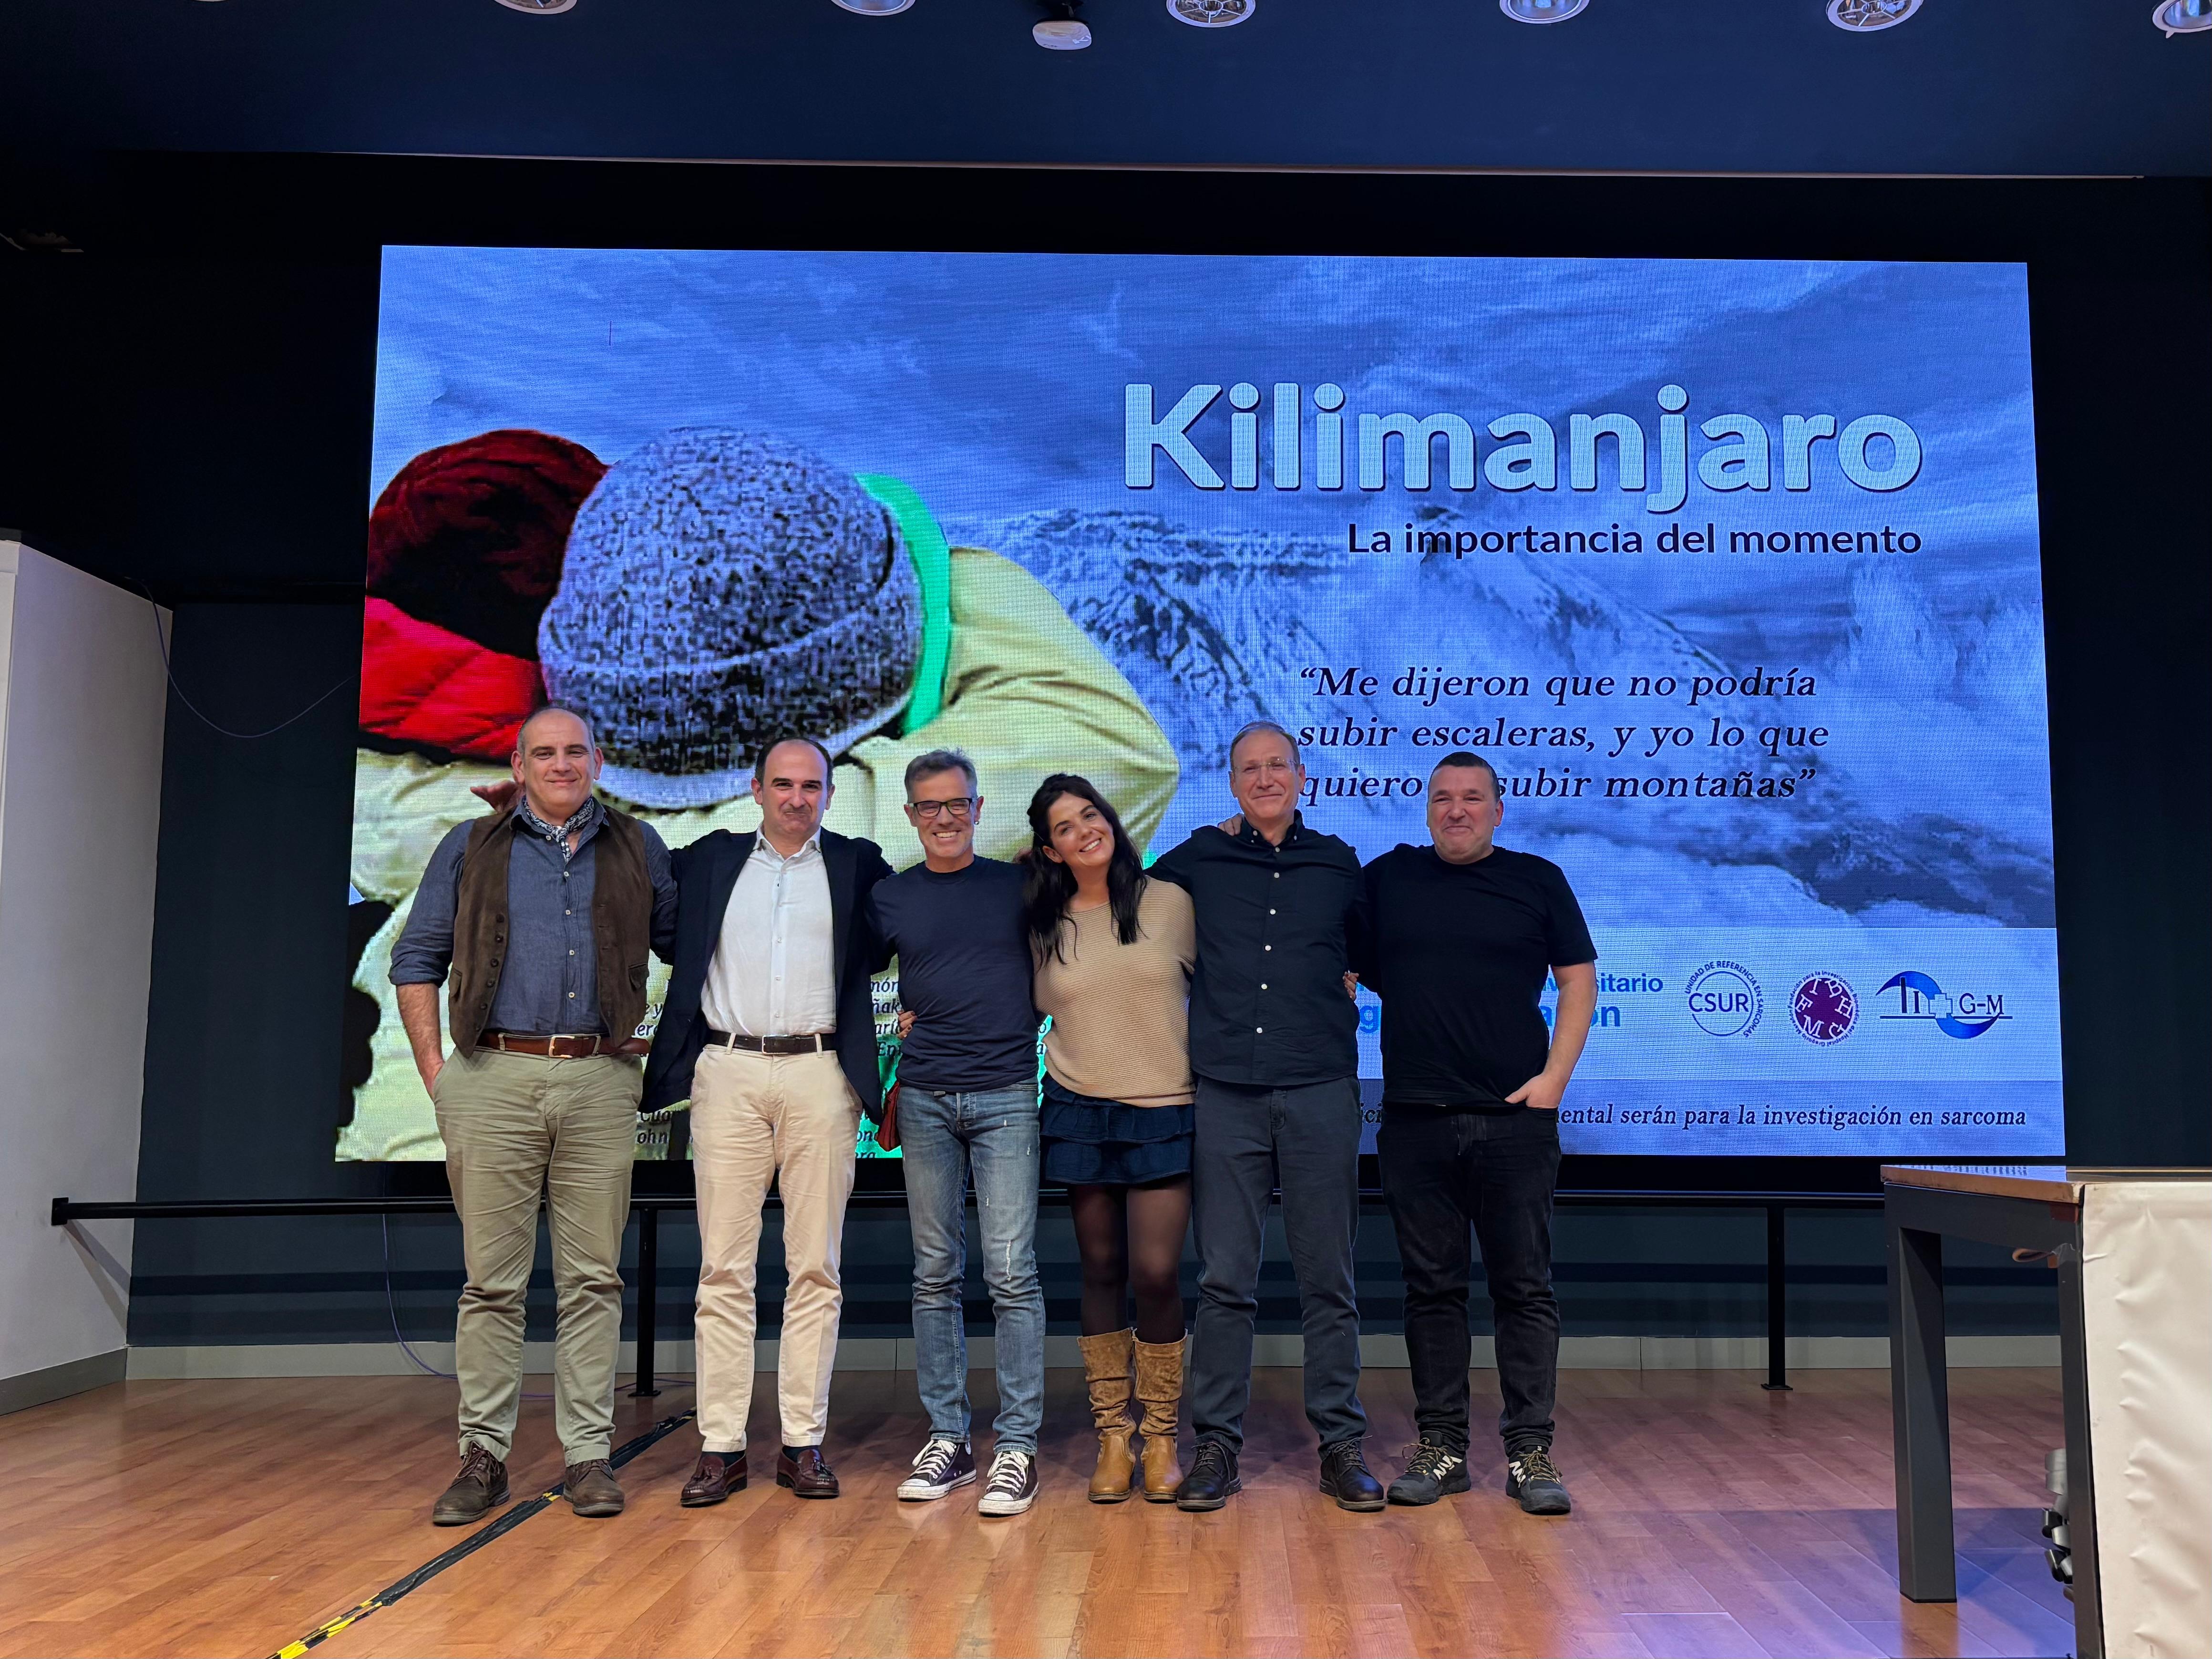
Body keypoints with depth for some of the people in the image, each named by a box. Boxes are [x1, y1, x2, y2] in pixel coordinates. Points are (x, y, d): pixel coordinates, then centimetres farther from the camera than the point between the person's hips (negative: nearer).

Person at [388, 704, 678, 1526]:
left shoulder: (637, 850, 13)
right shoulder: (470, 849, 11)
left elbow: (686, 945, 18)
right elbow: (417, 961, 10)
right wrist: (435, 1072, 1)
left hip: (600, 1083, 1)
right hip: (495, 1079, 0)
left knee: (593, 1278, 3)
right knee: (492, 1279, 3)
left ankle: (589, 1455, 10)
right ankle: (483, 1456, 12)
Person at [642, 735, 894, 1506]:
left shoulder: (857, 866, 11)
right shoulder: (709, 859, 14)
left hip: (821, 1075, 0)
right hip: (728, 1073, 1)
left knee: (814, 1268, 2)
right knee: (723, 1267, 1)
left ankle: (803, 1443, 9)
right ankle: (721, 1445, 6)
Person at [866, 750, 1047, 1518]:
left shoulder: (1018, 886, 5)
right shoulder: (890, 898, 9)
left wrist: (1020, 1021, 4)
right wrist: (896, 1025, 8)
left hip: (1005, 1094, -2)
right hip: (924, 1099, 2)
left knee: (1011, 1273, -6)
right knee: (936, 1275, 7)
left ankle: (1017, 1447, 1)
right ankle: (947, 1438, 16)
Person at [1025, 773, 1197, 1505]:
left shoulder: (1170, 903, 0)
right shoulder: (1046, 927, 5)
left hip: (1165, 1114, -2)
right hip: (1080, 1113, 2)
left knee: (1156, 1274, -6)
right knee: (1102, 1271, 7)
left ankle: (1161, 1436, 11)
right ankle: (1112, 1436, 18)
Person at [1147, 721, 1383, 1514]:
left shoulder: (1339, 864, 11)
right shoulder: (1197, 860, 7)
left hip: (1321, 1092, 1)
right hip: (1225, 1092, 0)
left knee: (1329, 1280, 5)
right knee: (1224, 1280, 2)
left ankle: (1341, 1446, 16)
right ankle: (1216, 1445, 13)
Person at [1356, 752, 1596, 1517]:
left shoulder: (1538, 880, 7)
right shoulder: (1387, 879, 10)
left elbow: (1578, 979, 7)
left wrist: (1555, 1074, -3)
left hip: (1515, 1118, -1)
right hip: (1415, 1118, 1)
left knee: (1525, 1286, 2)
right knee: (1432, 1287, 6)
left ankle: (1530, 1452, 10)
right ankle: (1441, 1447, 16)